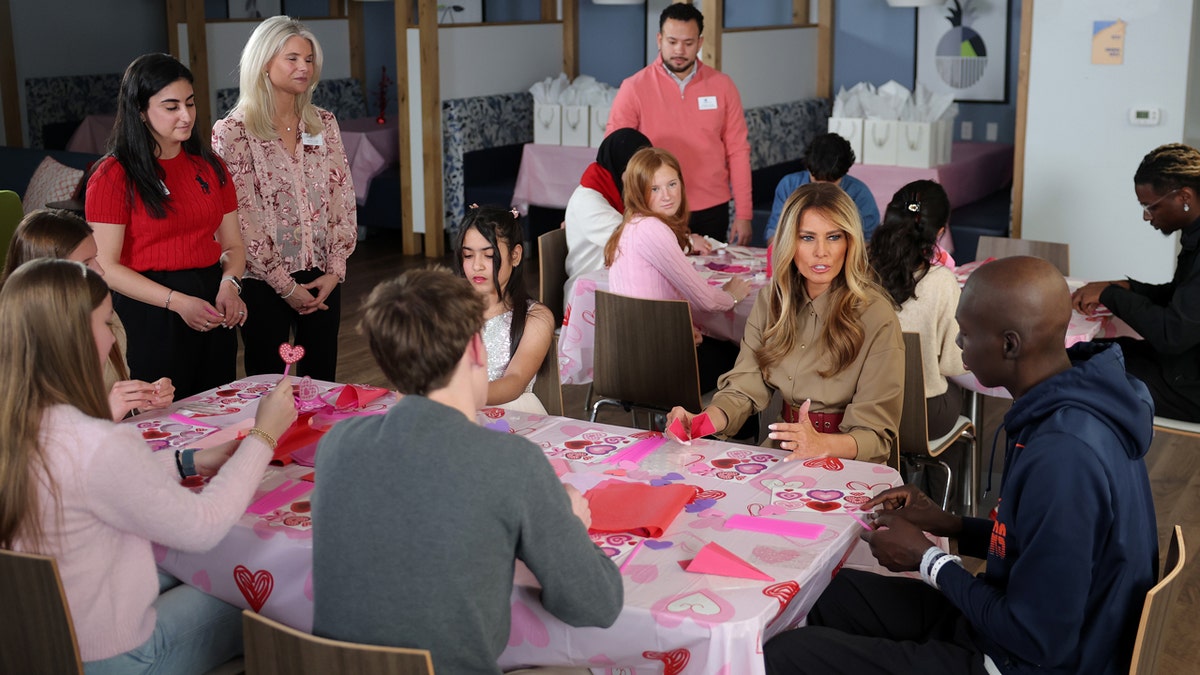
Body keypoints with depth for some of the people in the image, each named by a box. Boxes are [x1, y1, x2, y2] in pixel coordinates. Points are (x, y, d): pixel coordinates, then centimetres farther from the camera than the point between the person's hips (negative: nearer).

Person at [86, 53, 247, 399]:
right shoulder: (114, 176, -7)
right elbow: (106, 266, -11)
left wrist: (229, 284, -11)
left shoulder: (210, 167, 10)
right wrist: (177, 301, -20)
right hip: (148, 316, -5)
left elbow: (233, 245, 11)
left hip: (211, 316, 5)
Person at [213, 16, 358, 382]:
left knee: (322, 380, 10)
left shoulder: (324, 124, 7)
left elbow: (342, 198, 6)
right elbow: (240, 215, -10)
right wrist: (285, 285, -12)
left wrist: (335, 270, -4)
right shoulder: (233, 131, -6)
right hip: (264, 281, -4)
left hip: (321, 279, 4)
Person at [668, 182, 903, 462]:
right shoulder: (770, 300, 4)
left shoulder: (875, 317, -13)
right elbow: (744, 388, 0)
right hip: (780, 457, 5)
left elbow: (876, 436, -13)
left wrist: (821, 444, -33)